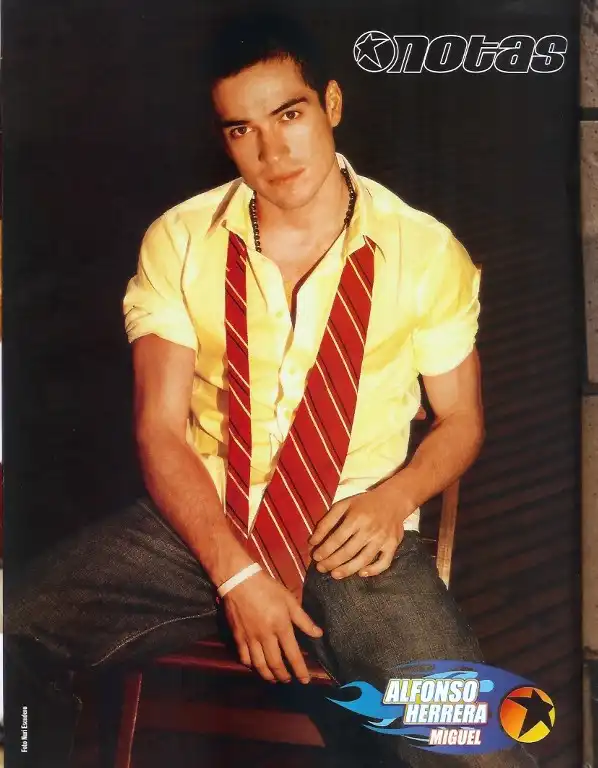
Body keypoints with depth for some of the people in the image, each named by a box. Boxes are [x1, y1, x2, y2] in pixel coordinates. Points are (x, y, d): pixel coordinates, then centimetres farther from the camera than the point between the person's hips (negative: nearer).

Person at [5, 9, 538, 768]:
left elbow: (461, 419, 11)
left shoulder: (425, 251, 0)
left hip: (350, 535, -1)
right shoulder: (178, 242, 1)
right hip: (197, 520, 2)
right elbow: (160, 430, -2)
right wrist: (237, 574, -15)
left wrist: (395, 497, -11)